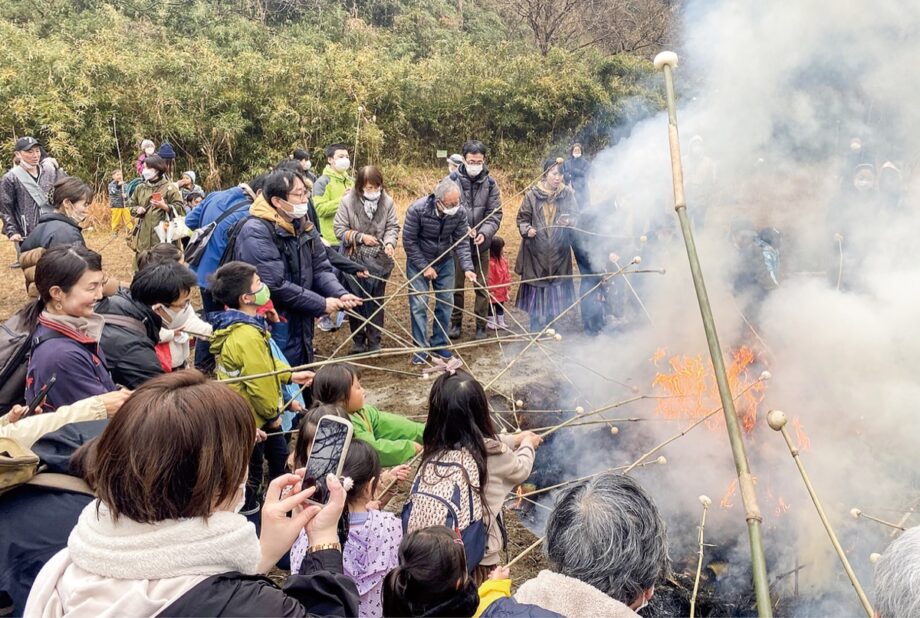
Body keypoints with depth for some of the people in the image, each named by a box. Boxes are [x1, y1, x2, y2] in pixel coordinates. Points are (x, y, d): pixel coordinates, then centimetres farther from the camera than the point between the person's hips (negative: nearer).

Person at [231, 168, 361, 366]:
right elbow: (275, 285, -25)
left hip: (301, 329, 8)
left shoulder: (304, 227, 6)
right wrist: (321, 304, -19)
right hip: (271, 333, -8)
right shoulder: (256, 232, -21)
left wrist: (340, 294, -14)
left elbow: (321, 269, 6)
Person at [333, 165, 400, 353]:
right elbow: (339, 229, -6)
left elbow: (393, 227, 1)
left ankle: (374, 342, 21)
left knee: (376, 301, 9)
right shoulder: (348, 201, -11)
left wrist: (389, 242, -18)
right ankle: (358, 341, 23)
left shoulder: (387, 201, -7)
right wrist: (360, 237, -16)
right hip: (354, 259, -1)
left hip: (379, 260, 1)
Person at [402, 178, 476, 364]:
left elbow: (461, 243, -10)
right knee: (419, 304, -6)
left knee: (445, 303, 6)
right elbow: (409, 241, -18)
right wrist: (424, 267, -17)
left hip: (445, 262, 3)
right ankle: (421, 348, 6)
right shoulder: (417, 210, -27)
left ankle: (439, 343, 21)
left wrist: (467, 268, -23)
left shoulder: (460, 213, -17)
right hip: (418, 262, -3)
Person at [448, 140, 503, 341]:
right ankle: (456, 323, 25)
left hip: (482, 243, 1)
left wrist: (485, 233, -20)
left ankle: (481, 325, 20)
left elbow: (495, 214, -3)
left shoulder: (490, 183, -1)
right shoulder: (452, 180, -7)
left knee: (482, 286, 8)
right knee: (456, 285, 10)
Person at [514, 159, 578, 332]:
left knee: (556, 288, 7)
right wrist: (527, 230, -18)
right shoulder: (532, 194, -4)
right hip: (536, 252, -1)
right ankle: (536, 329, 20)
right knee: (536, 289, 5)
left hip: (559, 251, 1)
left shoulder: (568, 194, 0)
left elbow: (576, 216, 2)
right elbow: (522, 218, 2)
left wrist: (569, 221, -21)